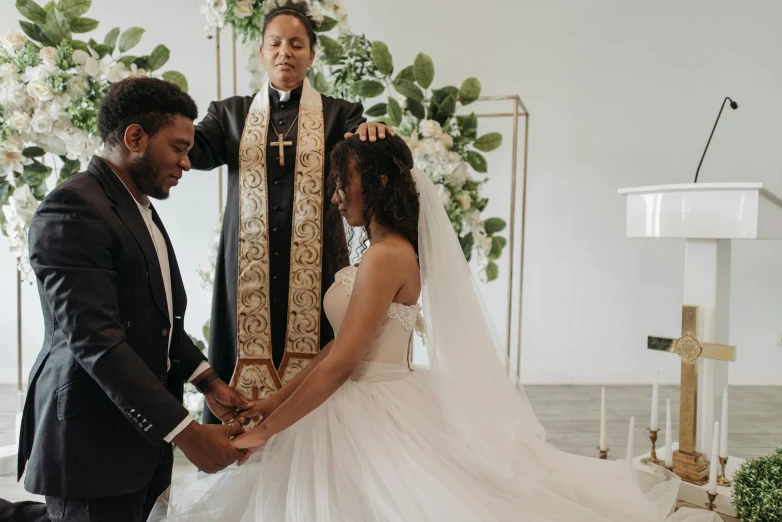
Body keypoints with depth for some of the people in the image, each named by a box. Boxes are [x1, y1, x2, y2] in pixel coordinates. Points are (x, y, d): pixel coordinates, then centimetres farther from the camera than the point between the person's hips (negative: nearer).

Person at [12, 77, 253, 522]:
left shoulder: (142, 208, 12)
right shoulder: (73, 210, -17)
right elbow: (95, 341, -24)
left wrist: (208, 381, 2)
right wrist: (186, 432, -23)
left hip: (145, 430, 8)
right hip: (94, 441, -8)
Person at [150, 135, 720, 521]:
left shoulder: (387, 255, -20)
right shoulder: (387, 252, 10)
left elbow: (342, 363, -23)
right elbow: (339, 344, 9)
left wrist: (267, 430, -15)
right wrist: (274, 400, 7)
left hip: (376, 418, -9)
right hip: (370, 409, 9)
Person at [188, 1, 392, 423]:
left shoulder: (338, 114, 9)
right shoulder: (231, 113, 13)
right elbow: (195, 148, -4)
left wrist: (373, 132, -31)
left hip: (314, 269, -1)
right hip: (248, 269, 2)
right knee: (247, 360, 1)